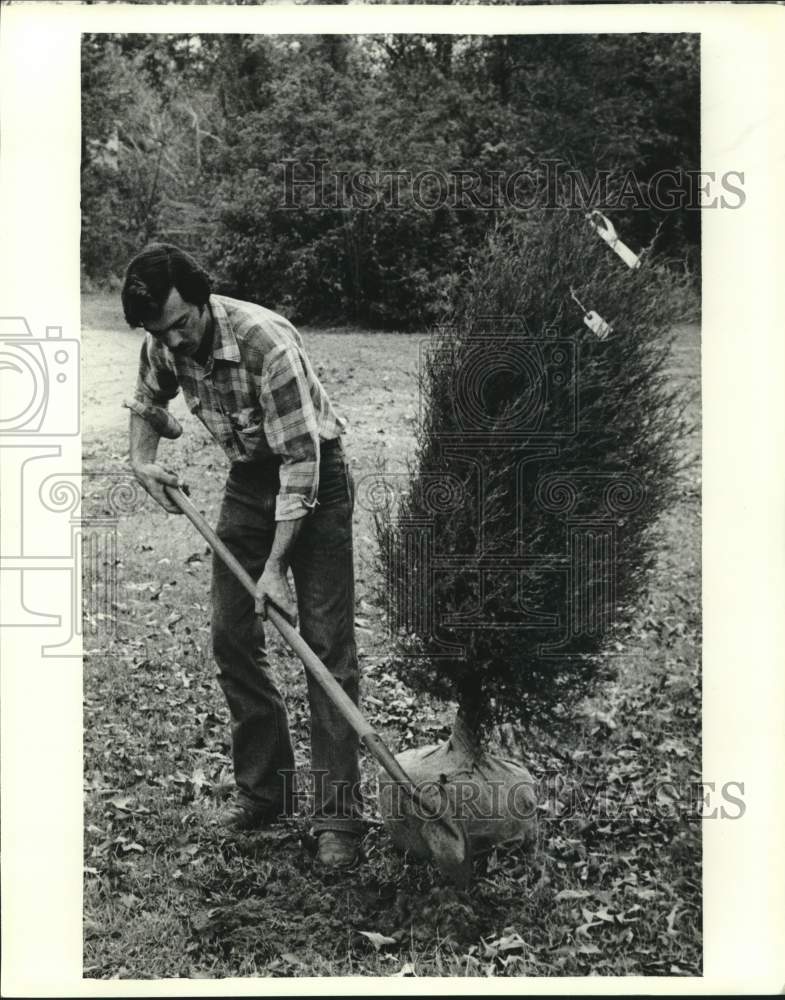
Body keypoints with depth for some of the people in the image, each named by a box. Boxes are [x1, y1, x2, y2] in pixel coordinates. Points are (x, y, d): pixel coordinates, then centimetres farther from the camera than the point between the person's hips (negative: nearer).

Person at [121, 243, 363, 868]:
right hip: (248, 478, 7)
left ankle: (338, 815, -6)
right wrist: (143, 461, -2)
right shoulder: (164, 346, -9)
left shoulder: (267, 342, -30)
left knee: (327, 644, -10)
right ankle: (263, 790, 17)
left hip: (313, 478, -6)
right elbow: (147, 401, 17)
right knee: (232, 639, 4)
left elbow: (300, 458, -29)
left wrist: (275, 567, -29)